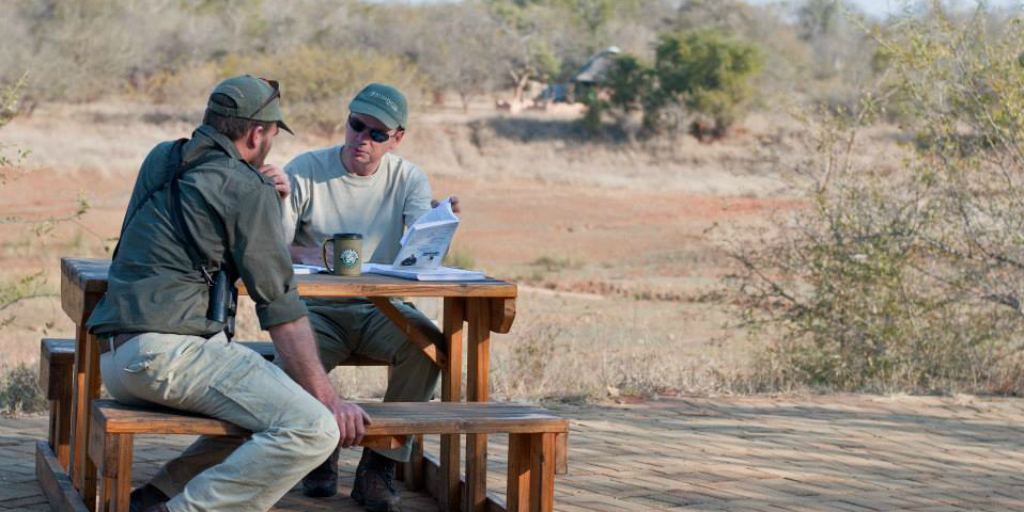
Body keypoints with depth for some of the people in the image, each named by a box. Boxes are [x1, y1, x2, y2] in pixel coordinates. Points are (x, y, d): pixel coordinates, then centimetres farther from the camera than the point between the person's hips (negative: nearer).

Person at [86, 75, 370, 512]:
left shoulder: (160, 160, 19)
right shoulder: (247, 187, -5)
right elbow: (279, 305, -8)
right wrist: (328, 398, -7)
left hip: (114, 359, 10)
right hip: (168, 353, -10)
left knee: (273, 404, 23)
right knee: (314, 430, -18)